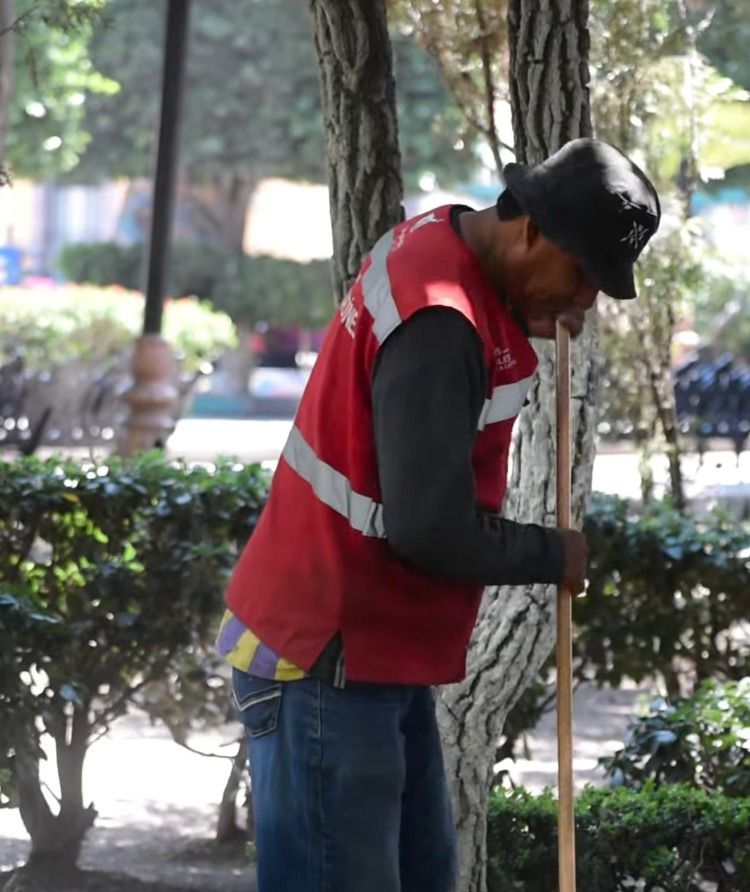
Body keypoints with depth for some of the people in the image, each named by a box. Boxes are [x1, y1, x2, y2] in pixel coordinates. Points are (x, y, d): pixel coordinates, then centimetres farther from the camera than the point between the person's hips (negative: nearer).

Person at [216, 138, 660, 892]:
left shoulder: (444, 237, 5)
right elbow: (432, 527, -27)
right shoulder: (439, 322, -25)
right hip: (323, 663, -10)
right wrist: (553, 556, -9)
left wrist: (540, 322, 7)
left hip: (378, 651, 10)